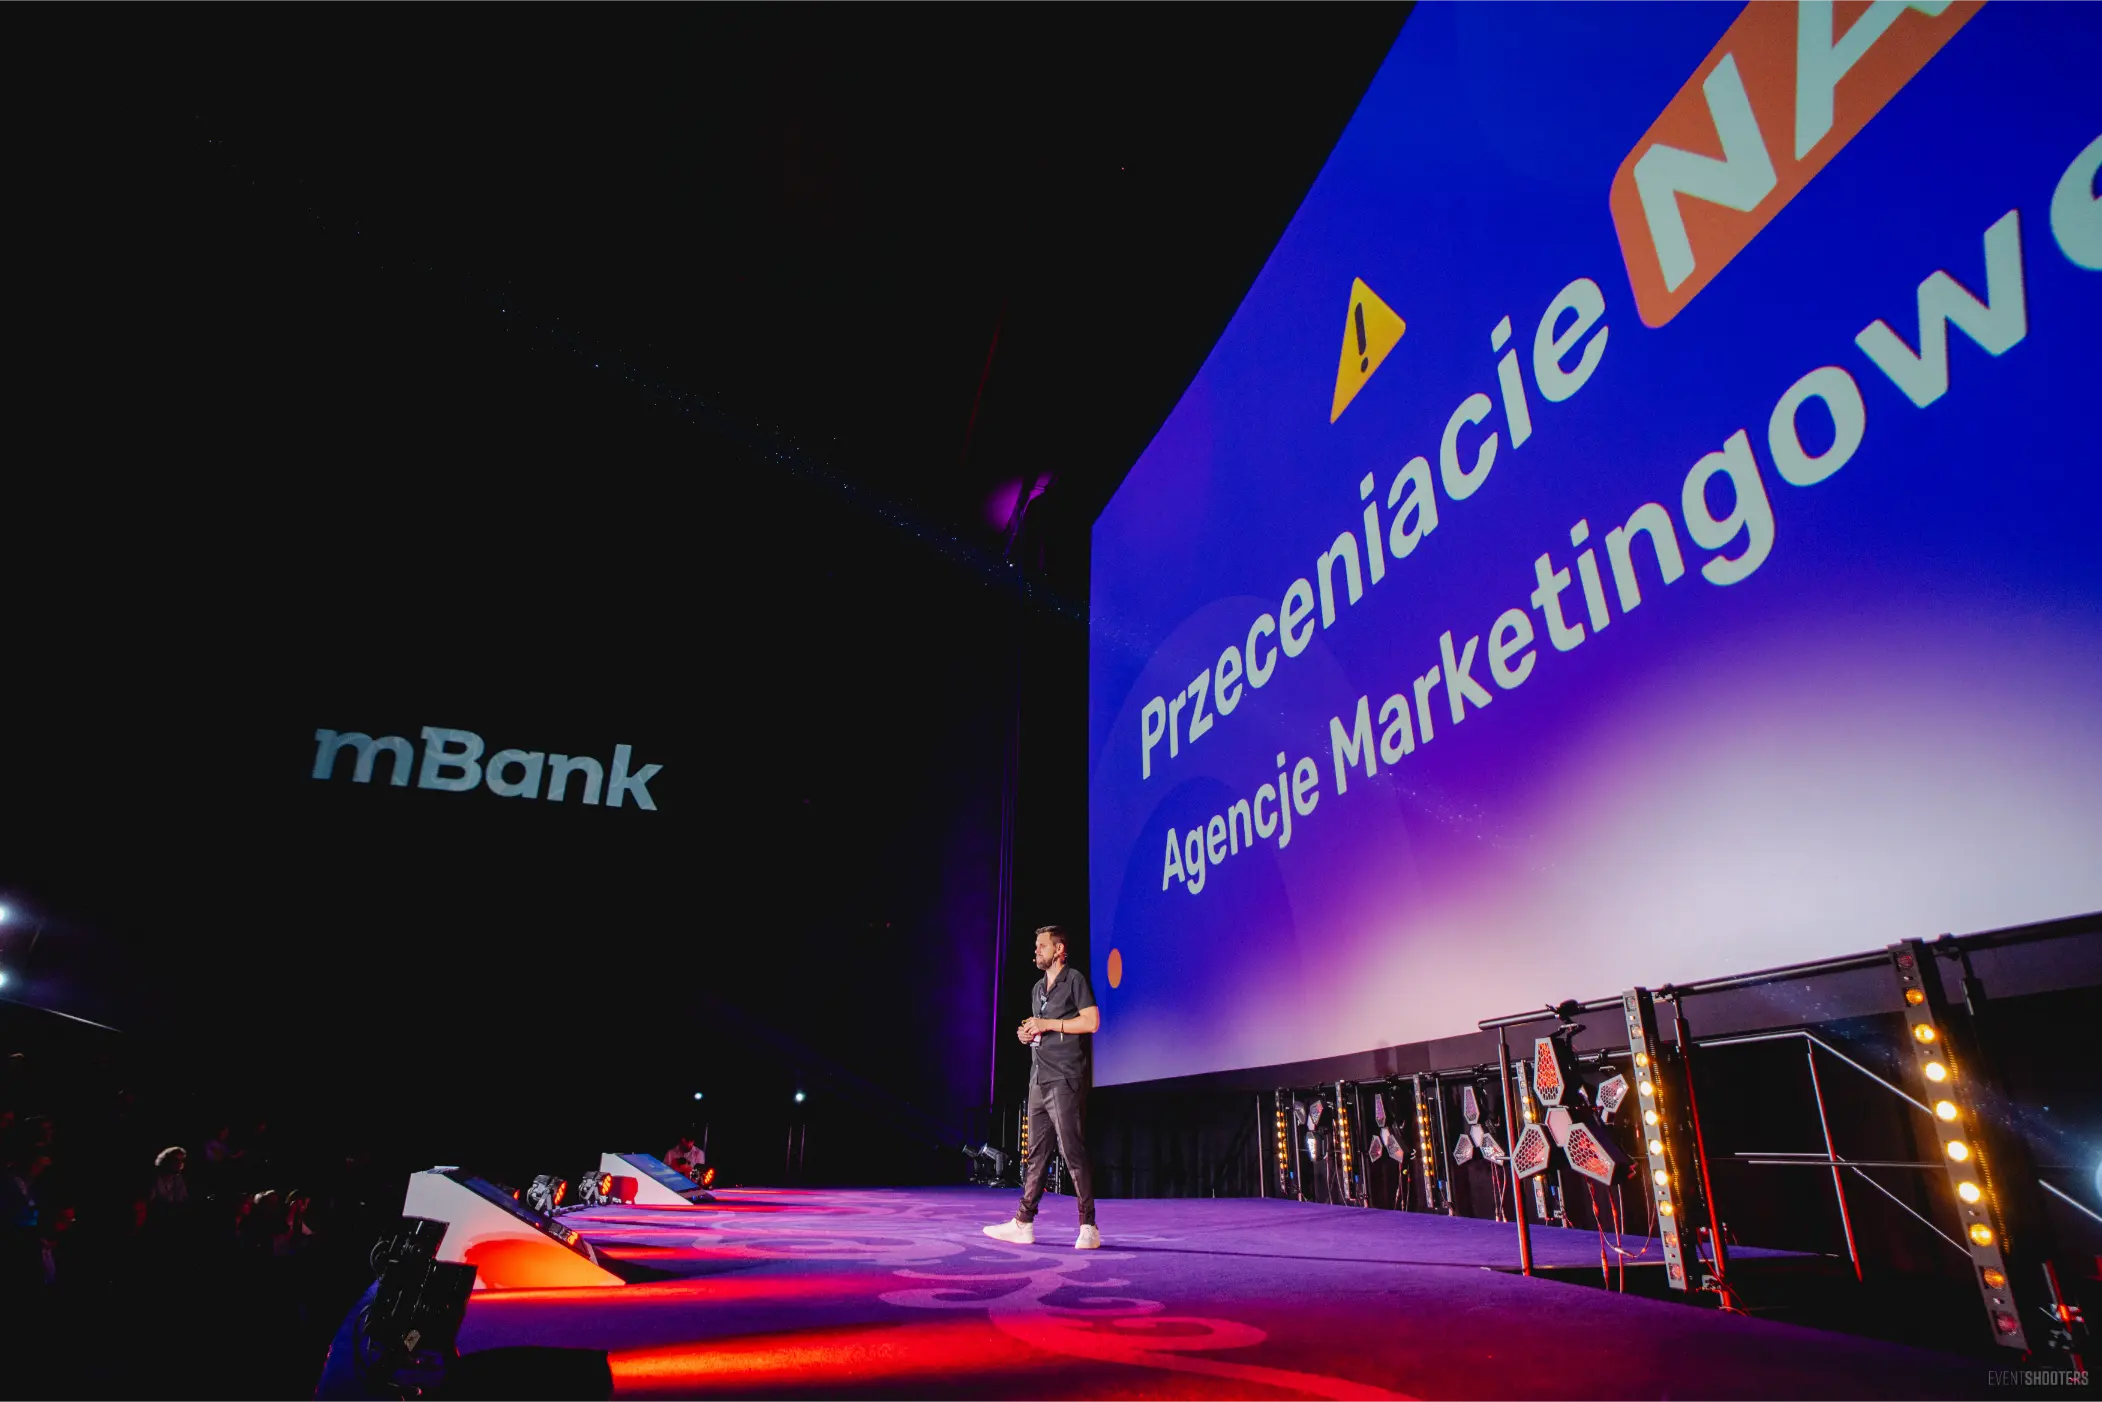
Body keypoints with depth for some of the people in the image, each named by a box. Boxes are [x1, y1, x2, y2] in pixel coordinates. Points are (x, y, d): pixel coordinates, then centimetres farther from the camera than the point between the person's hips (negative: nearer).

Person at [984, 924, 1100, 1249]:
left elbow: (1092, 1022, -14)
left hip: (1065, 1080, -8)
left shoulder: (1074, 980, -5)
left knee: (1073, 1151, -8)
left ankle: (1088, 1227, -2)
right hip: (1040, 1079, 8)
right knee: (1036, 1153, 10)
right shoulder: (1038, 988, 20)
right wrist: (1028, 1034, 6)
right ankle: (1023, 1224, 14)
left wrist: (1047, 1024, -13)